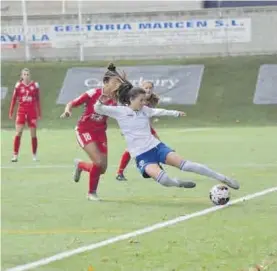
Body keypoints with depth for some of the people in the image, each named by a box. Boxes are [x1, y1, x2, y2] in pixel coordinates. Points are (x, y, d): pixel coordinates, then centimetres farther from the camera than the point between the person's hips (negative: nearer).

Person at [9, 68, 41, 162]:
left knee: (33, 134, 5)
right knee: (18, 132, -10)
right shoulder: (18, 85, 1)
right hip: (21, 111, -1)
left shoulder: (35, 85, 2)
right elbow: (14, 99, 6)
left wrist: (39, 113, 6)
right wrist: (11, 112, 3)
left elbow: (38, 100, 6)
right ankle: (15, 155, -7)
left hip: (32, 112, 1)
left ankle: (34, 155, 18)